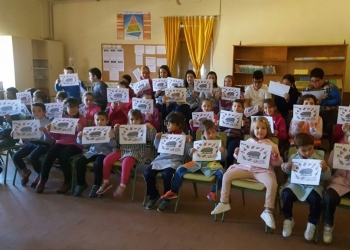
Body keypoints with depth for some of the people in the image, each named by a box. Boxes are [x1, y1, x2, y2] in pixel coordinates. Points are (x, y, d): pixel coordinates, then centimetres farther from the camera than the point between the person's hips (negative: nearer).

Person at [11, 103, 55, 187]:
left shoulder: (47, 123, -6)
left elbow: (48, 140, -15)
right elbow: (26, 138, 15)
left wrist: (45, 131, -33)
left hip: (43, 144, -6)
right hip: (31, 143, 6)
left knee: (32, 157, -33)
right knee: (15, 156, -13)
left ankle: (40, 175, -3)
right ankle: (25, 172, 18)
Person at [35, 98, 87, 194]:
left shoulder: (82, 119, 4)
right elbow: (57, 136, 14)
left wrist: (80, 129, -21)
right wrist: (50, 131, -5)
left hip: (75, 144, -3)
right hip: (61, 142, 4)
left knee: (63, 157, -33)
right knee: (49, 155, -26)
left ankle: (68, 181, -11)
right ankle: (42, 180, -7)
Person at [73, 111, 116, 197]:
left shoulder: (110, 132, 1)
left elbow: (114, 146, -8)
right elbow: (82, 143, 13)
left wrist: (112, 138, -27)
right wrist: (79, 137, -7)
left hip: (104, 152, -4)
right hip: (92, 151, 4)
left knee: (97, 164, -35)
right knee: (79, 162, -19)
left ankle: (97, 185, -13)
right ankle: (81, 183, 2)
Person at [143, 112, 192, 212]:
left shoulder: (184, 137, 0)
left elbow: (187, 152, -3)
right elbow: (158, 148, 24)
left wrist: (189, 143, -17)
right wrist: (157, 139, 8)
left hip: (174, 161, -5)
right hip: (161, 159, 5)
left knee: (166, 174, -35)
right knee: (147, 173, -18)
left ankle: (166, 199, -9)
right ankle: (154, 195, 7)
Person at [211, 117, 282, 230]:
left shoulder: (271, 145, 3)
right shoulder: (248, 142, 10)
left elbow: (277, 164, 2)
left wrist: (275, 156, -18)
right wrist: (237, 154, -4)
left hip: (263, 170, -3)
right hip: (246, 168, 3)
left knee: (272, 183, -33)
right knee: (227, 175, -14)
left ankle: (268, 211, -15)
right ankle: (224, 203, 1)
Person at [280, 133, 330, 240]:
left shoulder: (318, 159, -2)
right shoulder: (293, 158, 3)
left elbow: (326, 177, -2)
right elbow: (288, 173, 18)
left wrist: (325, 169, -23)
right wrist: (285, 167, -5)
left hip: (312, 185, -1)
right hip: (296, 184, 1)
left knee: (316, 198, -31)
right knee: (286, 194, -27)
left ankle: (312, 223, -3)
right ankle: (288, 219, 0)